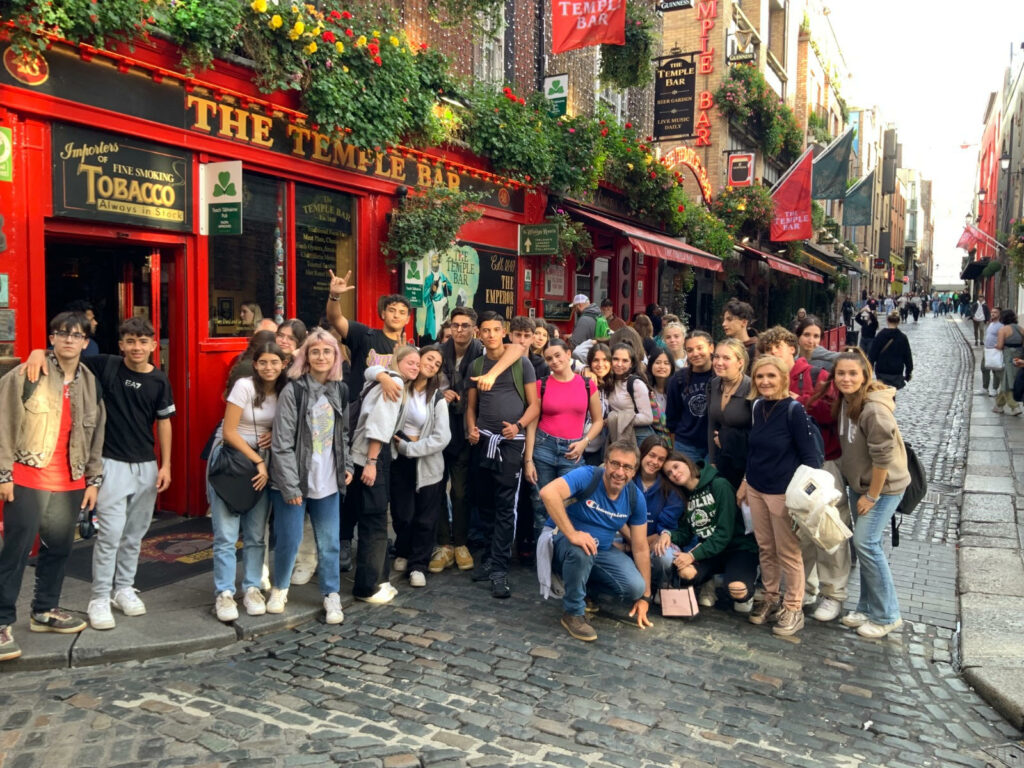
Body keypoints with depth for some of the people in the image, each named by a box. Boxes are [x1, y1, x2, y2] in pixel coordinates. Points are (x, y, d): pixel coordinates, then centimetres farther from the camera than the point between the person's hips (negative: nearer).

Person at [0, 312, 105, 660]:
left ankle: (45, 611, 30)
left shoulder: (91, 382, 8)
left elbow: (96, 434, 11)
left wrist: (93, 479, 8)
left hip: (70, 482, 5)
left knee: (59, 548, 13)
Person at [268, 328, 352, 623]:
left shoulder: (340, 391, 6)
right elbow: (282, 443, -13)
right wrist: (290, 486, -15)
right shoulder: (293, 391, -11)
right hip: (293, 481, -4)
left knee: (330, 542, 8)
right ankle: (279, 589, 27)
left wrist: (347, 466, 6)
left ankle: (332, 595, 21)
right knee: (288, 539, 3)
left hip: (328, 482, 4)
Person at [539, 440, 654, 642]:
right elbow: (548, 492, -43)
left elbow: (640, 548, -2)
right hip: (563, 540, -5)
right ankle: (573, 613, -15)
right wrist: (572, 534, -44)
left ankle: (586, 586, 13)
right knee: (582, 551, -40)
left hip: (602, 549, 5)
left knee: (635, 587, -17)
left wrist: (645, 596, -1)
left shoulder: (635, 498, -9)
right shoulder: (587, 476, -25)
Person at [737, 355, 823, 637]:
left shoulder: (794, 410, -16)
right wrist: (746, 482, 17)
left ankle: (793, 609, 20)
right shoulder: (757, 407, 2)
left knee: (788, 553, 5)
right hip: (756, 489, 6)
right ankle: (770, 599, 32)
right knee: (765, 549, 16)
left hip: (784, 492, -6)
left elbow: (810, 455, -13)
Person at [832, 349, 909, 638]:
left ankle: (886, 616, 6)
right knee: (864, 544, 13)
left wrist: (873, 496, -15)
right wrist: (860, 492, 12)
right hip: (859, 483, 8)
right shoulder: (845, 401, 0)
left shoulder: (874, 409, -27)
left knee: (866, 542, -9)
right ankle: (867, 608, 26)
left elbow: (883, 457, -24)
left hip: (884, 486, -8)